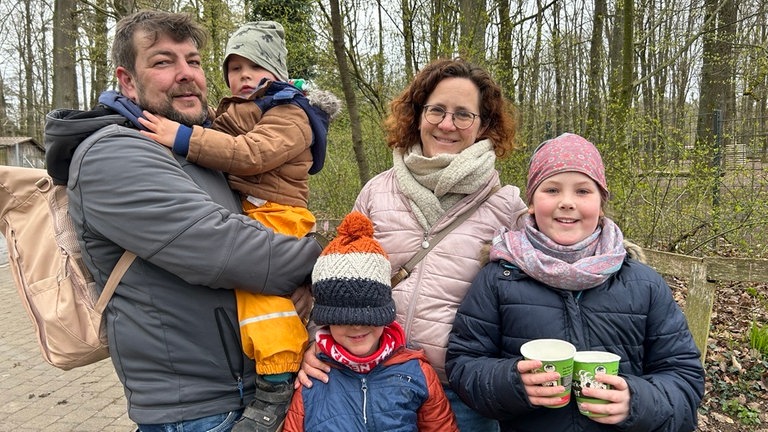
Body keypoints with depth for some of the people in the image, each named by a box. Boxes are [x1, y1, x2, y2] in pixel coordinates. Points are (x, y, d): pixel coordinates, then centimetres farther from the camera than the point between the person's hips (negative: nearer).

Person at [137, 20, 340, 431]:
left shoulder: (290, 115, -2)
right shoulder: (233, 115, 26)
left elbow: (251, 154, -19)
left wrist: (183, 139, -22)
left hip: (273, 216, -9)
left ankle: (276, 384, -28)